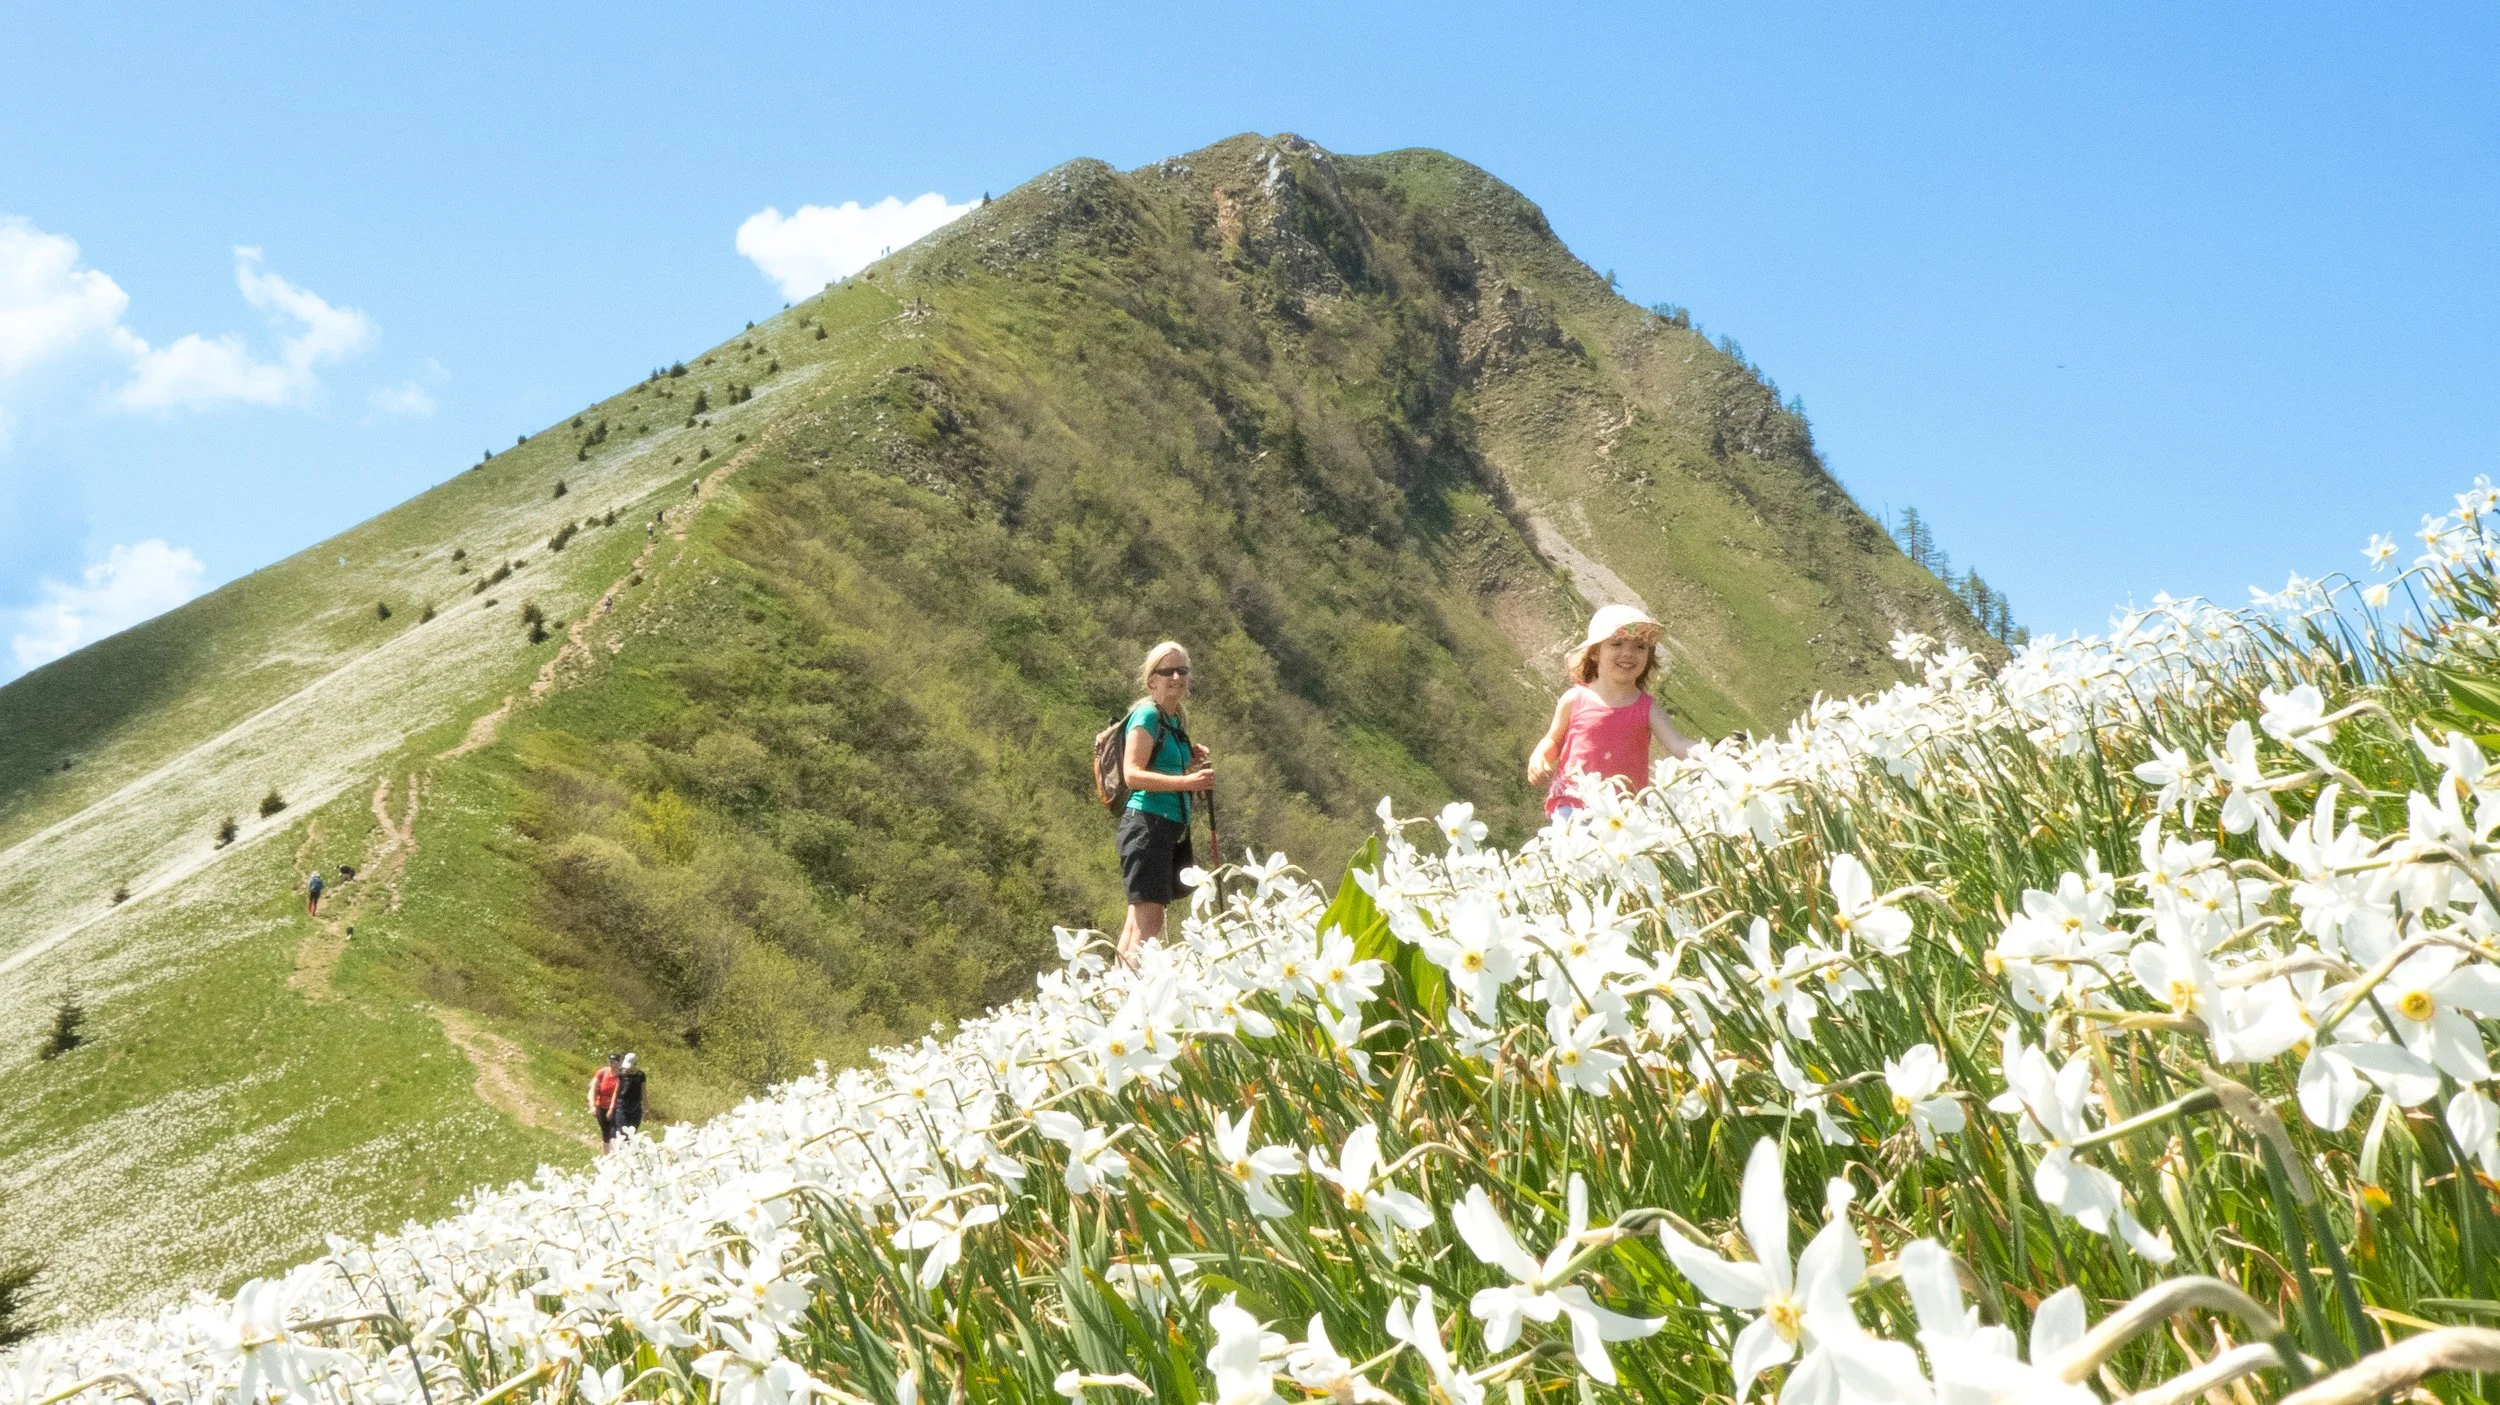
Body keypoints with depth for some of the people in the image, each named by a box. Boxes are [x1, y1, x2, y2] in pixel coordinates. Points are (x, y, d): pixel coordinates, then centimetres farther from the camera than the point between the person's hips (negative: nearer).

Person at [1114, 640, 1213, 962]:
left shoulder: (1176, 719, 18)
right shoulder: (1147, 715, -8)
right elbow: (1132, 775, -19)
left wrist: (1192, 763, 11)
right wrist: (1187, 781, -27)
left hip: (1171, 827, 9)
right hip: (1147, 823, -9)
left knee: (1138, 922, 11)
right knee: (1148, 923, -14)